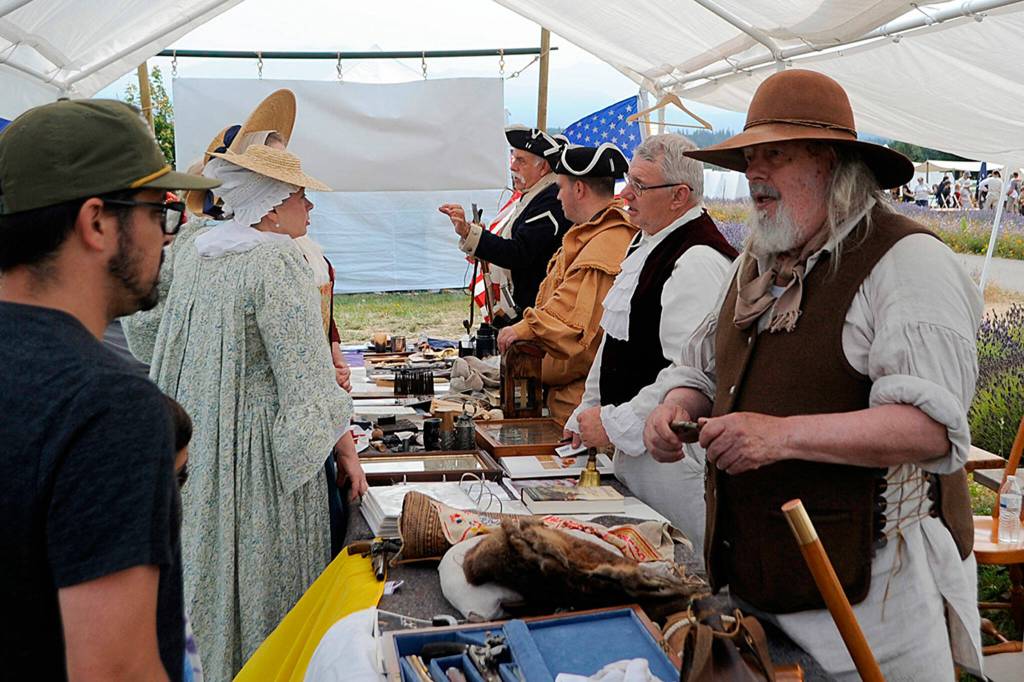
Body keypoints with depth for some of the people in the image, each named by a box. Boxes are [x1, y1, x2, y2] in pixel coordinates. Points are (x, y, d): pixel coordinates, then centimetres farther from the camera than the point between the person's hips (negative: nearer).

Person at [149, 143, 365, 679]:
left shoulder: (194, 252, 6)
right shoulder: (277, 260, -18)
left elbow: (171, 352, 14)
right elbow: (308, 373, -20)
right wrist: (344, 447, -13)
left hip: (198, 441, 8)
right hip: (258, 448, -8)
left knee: (211, 561, 19)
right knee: (265, 571, 6)